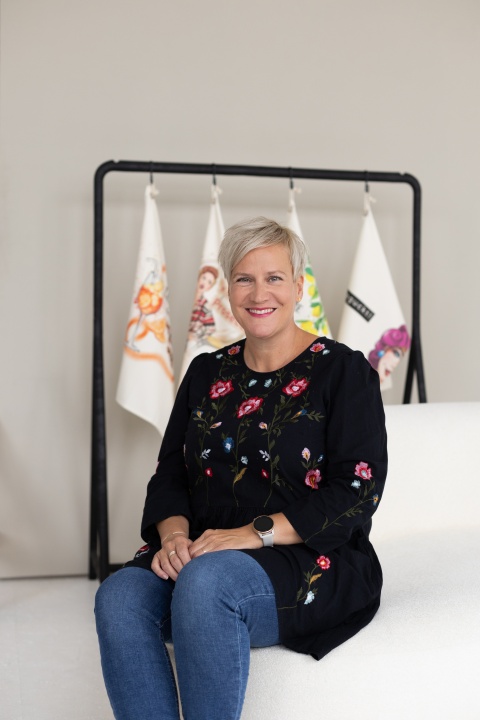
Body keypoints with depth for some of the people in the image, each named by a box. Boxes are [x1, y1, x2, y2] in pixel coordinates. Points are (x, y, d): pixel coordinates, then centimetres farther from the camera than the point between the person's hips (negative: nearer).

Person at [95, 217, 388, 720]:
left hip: (311, 564, -4)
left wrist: (257, 533, -18)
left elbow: (357, 490, -9)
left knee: (205, 581, -36)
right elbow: (169, 474, 14)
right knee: (119, 595, -26)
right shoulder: (206, 373, 16)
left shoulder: (342, 370, 0)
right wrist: (173, 533, -9)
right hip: (202, 556, 5)